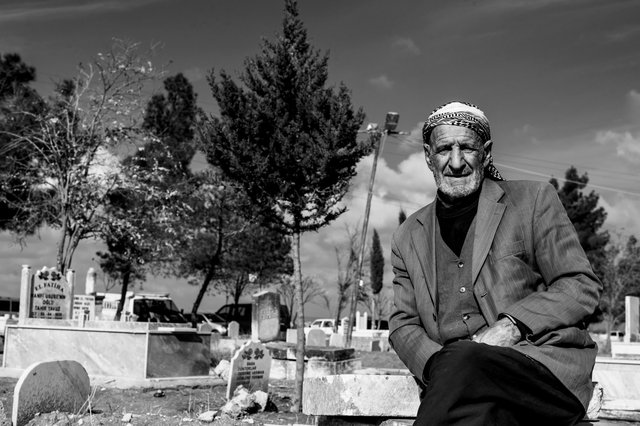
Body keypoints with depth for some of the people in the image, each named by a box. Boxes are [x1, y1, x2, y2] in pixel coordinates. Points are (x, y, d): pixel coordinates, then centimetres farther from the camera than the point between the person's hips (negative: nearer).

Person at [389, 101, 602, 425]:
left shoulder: (534, 200, 9)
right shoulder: (408, 237, 18)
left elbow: (583, 286, 4)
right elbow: (403, 325, 15)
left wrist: (513, 326, -12)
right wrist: (437, 364, -8)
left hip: (546, 362, -2)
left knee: (466, 364, -35)